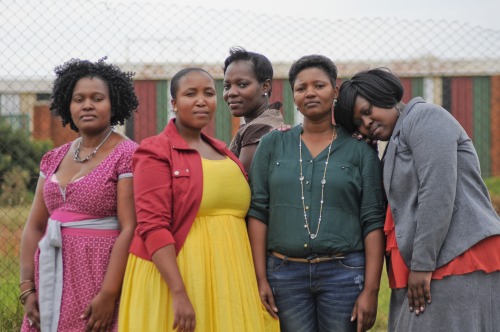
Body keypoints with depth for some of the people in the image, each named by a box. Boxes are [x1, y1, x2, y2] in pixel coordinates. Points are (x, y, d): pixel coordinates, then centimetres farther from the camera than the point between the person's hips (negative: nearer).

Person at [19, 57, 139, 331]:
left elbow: (129, 230, -13)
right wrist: (27, 289, 2)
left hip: (99, 275, -5)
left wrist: (109, 295, -19)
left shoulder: (127, 155, -6)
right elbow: (34, 226, 11)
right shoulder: (54, 159, 12)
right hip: (52, 280, 5)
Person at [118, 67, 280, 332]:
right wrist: (179, 293, -24)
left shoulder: (224, 153, 14)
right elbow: (153, 227, -15)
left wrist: (258, 280, 12)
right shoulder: (156, 152, -5)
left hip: (227, 277, 6)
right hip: (174, 276, -6)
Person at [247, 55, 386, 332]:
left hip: (344, 273, -1)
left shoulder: (360, 150, 4)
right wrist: (261, 279, -3)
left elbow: (373, 222, 0)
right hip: (285, 273, 1)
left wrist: (371, 290, -7)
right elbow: (257, 211, 5)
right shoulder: (273, 145, 8)